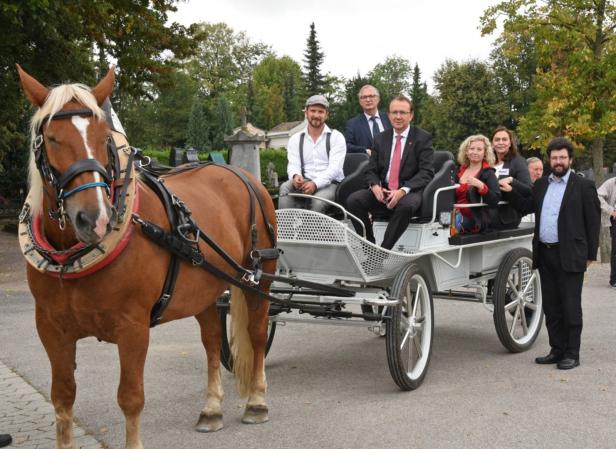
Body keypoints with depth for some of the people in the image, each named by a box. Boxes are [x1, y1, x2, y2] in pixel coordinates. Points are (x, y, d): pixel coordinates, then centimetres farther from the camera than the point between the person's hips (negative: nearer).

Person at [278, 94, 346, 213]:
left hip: (330, 184, -2)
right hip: (305, 184, 3)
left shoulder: (336, 137, 4)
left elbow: (334, 168, -8)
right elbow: (293, 165, 3)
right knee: (285, 188, -30)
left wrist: (316, 184, -26)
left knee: (318, 201, -36)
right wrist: (295, 176, -24)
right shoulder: (296, 139, 13)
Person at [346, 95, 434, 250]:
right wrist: (375, 186, -12)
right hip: (382, 192, 4)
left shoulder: (423, 138, 1)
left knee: (406, 205, -38)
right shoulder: (380, 139, 14)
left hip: (410, 192, -4)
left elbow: (426, 172, -8)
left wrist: (403, 190, -23)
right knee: (353, 200, -22)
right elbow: (371, 170, 13)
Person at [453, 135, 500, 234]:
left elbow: (495, 200, -9)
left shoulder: (488, 173, 4)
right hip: (456, 214, 5)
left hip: (475, 219, -5)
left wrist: (481, 186, -22)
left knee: (456, 220, -34)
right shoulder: (460, 171, 18)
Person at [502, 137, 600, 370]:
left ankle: (572, 354, 8)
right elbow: (527, 206, 13)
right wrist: (510, 192, -1)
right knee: (551, 307, 11)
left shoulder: (584, 186, -1)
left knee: (570, 306, 0)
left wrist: (590, 254, -5)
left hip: (570, 256, -5)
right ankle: (557, 349, 21)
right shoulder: (541, 184, 15)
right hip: (545, 254, 5)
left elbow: (593, 222, -2)